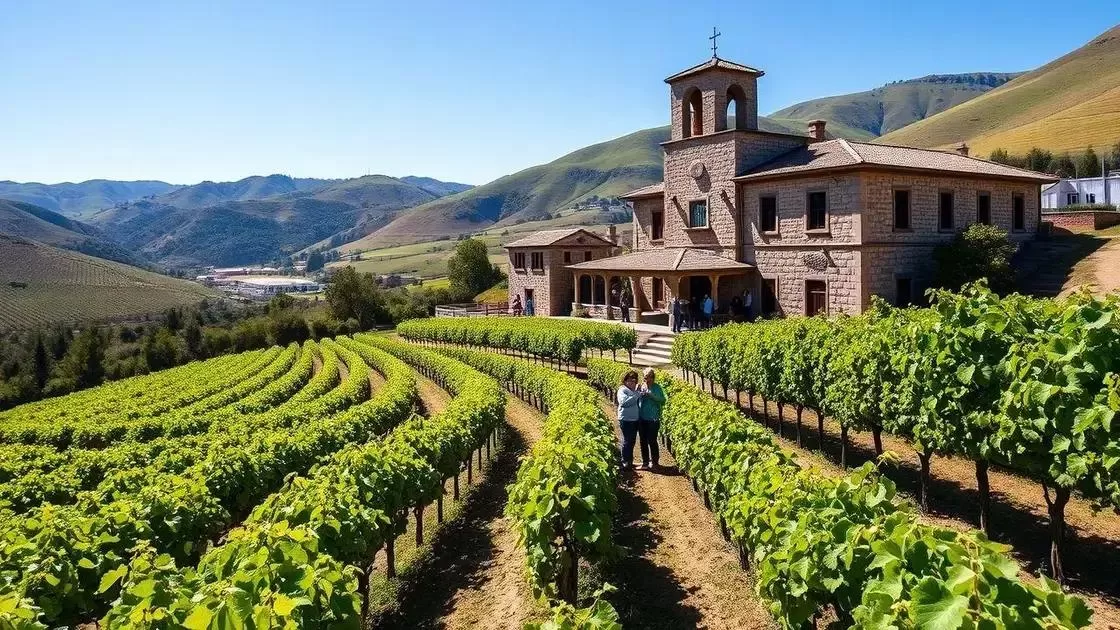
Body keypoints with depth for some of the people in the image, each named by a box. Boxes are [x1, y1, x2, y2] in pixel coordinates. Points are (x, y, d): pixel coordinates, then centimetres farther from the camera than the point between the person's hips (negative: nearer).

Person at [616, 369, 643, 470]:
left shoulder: (636, 389, 9)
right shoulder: (622, 390, -8)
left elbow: (640, 403, 14)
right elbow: (624, 402, -23)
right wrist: (637, 395, -24)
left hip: (635, 420, 6)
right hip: (626, 420, -6)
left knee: (632, 441, 13)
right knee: (627, 441, -2)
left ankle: (630, 461, 24)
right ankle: (625, 462, 6)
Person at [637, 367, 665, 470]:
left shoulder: (657, 388, -4)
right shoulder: (641, 387, 5)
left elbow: (663, 401, -8)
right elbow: (636, 400, 7)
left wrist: (652, 396, -18)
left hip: (653, 419, -4)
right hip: (641, 419, 4)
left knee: (652, 441, 0)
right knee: (643, 441, 11)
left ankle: (654, 463, 13)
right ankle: (645, 463, 23)